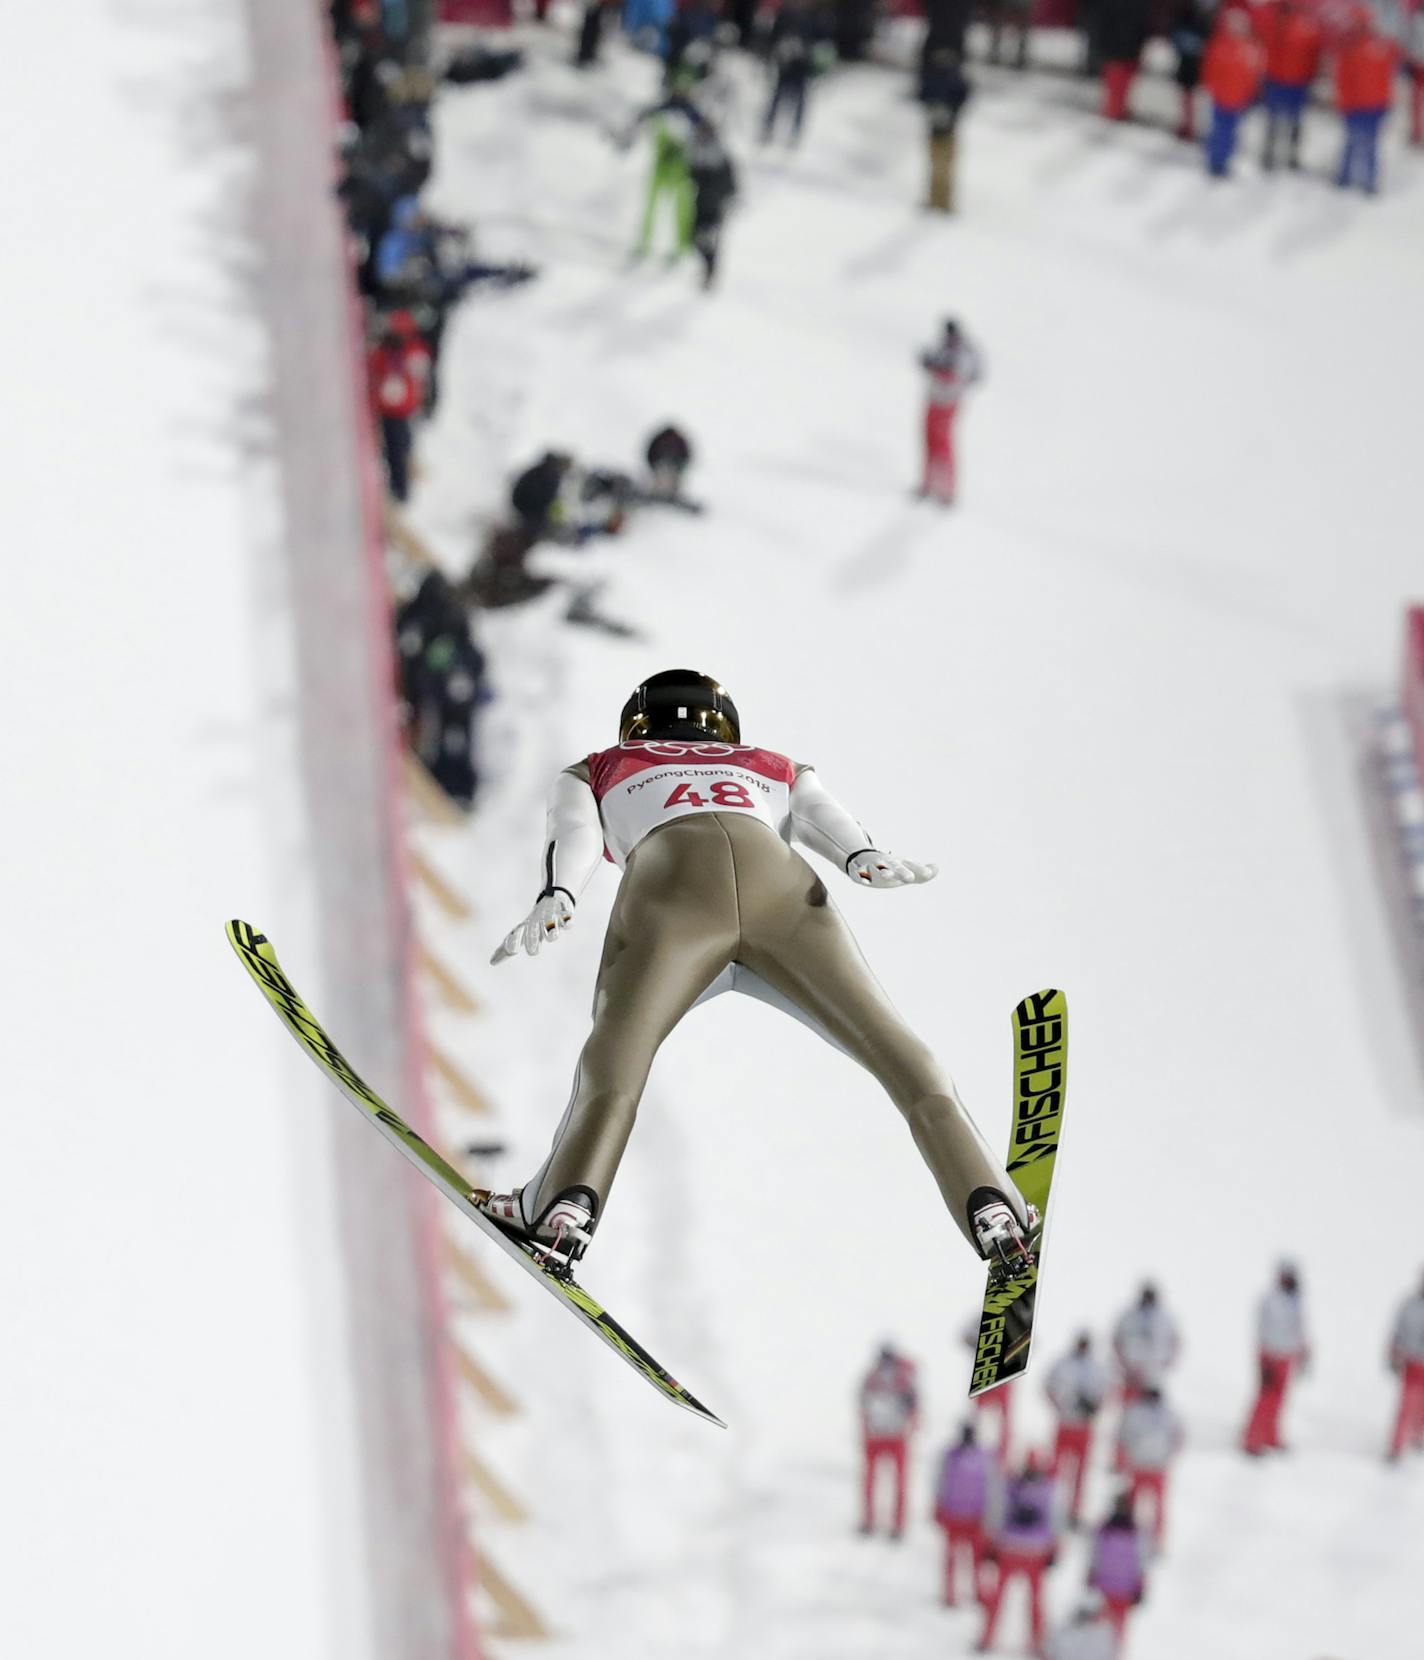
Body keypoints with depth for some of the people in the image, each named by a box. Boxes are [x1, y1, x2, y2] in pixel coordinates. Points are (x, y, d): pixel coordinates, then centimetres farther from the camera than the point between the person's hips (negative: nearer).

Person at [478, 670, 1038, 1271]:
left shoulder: (592, 775, 39)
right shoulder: (778, 771, 43)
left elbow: (574, 836, 16)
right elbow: (826, 819, 20)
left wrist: (554, 900, -3)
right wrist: (864, 858, 0)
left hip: (670, 889, -1)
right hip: (782, 884, 1)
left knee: (613, 1065, -2)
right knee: (901, 1057, 4)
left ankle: (563, 1203, -27)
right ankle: (989, 1206, -12)